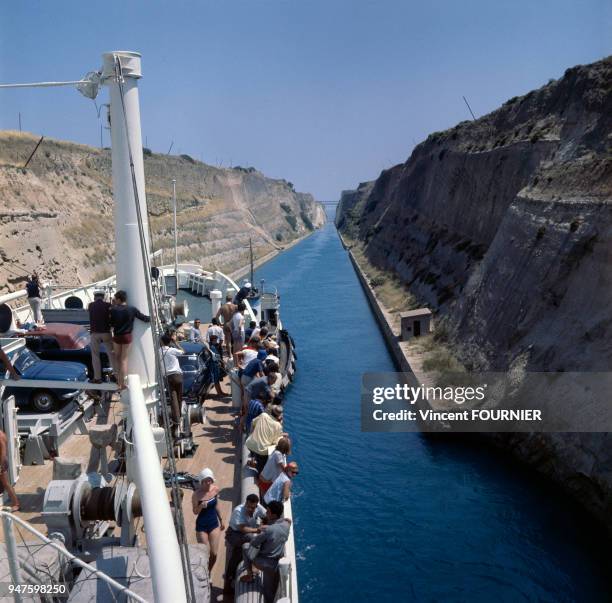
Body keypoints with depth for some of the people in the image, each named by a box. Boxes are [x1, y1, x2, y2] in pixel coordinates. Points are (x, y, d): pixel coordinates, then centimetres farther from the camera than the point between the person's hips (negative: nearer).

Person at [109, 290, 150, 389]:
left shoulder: (114, 309, -9)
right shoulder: (132, 309, -9)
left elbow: (111, 323, -1)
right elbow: (144, 318, -2)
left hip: (117, 336, 0)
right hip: (127, 336, 0)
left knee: (117, 357, 18)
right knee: (124, 359, 5)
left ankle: (119, 380, 21)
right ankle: (122, 383, 5)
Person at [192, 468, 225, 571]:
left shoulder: (215, 489, -8)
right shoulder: (196, 494, -20)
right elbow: (195, 512, -10)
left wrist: (221, 520, 17)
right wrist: (201, 506, -31)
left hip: (214, 524, 4)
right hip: (201, 525, -4)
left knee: (214, 554, 7)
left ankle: (209, 573, 32)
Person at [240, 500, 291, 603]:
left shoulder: (268, 530, -29)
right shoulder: (286, 525, -11)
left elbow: (253, 544, -14)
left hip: (264, 563, -5)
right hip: (276, 563, 5)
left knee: (246, 546, 19)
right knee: (270, 592, 24)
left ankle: (249, 575, 26)